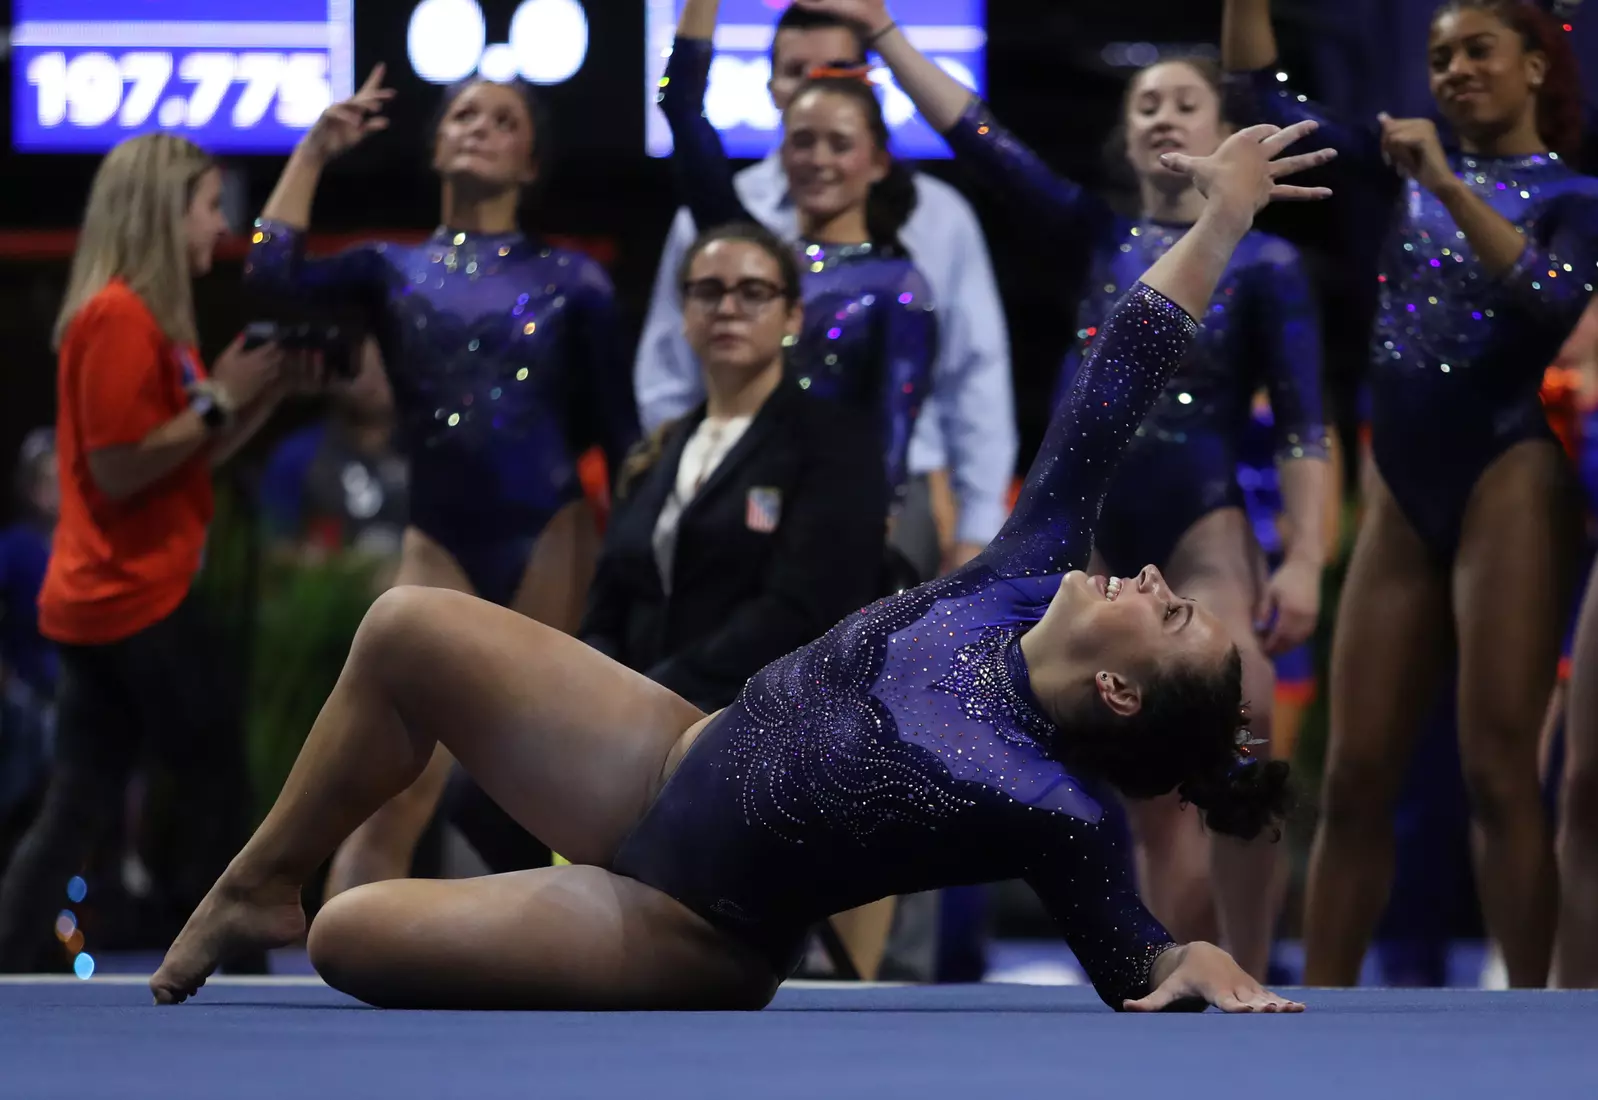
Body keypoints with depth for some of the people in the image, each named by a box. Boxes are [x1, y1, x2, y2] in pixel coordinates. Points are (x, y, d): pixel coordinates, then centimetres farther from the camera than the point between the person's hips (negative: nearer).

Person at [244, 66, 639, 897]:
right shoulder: (393, 271, 9)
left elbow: (618, 428, 7)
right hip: (440, 550, 0)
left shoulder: (571, 280, 7)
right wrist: (317, 149, -6)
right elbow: (273, 273, -9)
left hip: (552, 546, 0)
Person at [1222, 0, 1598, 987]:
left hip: (1509, 486, -5)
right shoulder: (1408, 167, 13)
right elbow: (1266, 94, 13)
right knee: (1356, 779, 3)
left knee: (1498, 771, -10)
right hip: (1404, 498, 5)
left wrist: (1449, 186, -24)